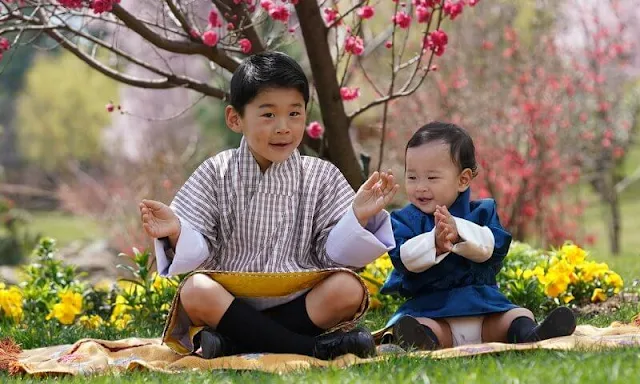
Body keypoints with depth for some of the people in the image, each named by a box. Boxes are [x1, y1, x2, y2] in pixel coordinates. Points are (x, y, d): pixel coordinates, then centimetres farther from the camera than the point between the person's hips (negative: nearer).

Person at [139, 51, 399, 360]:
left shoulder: (321, 177, 7)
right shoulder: (217, 174, 4)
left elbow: (334, 252, 2)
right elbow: (198, 251, 0)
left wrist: (358, 218, -16)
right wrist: (176, 233, -22)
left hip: (299, 304, 1)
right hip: (232, 302, -1)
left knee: (347, 289, -27)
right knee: (195, 291, -32)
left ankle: (234, 341, -25)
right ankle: (315, 346, -29)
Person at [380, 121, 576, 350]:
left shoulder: (482, 211, 11)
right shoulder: (405, 219, 9)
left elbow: (488, 248, -9)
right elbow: (405, 257, -10)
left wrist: (458, 231, -28)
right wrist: (434, 242, -29)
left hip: (483, 305, 3)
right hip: (431, 310, -3)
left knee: (521, 314, -17)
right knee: (415, 325, -33)